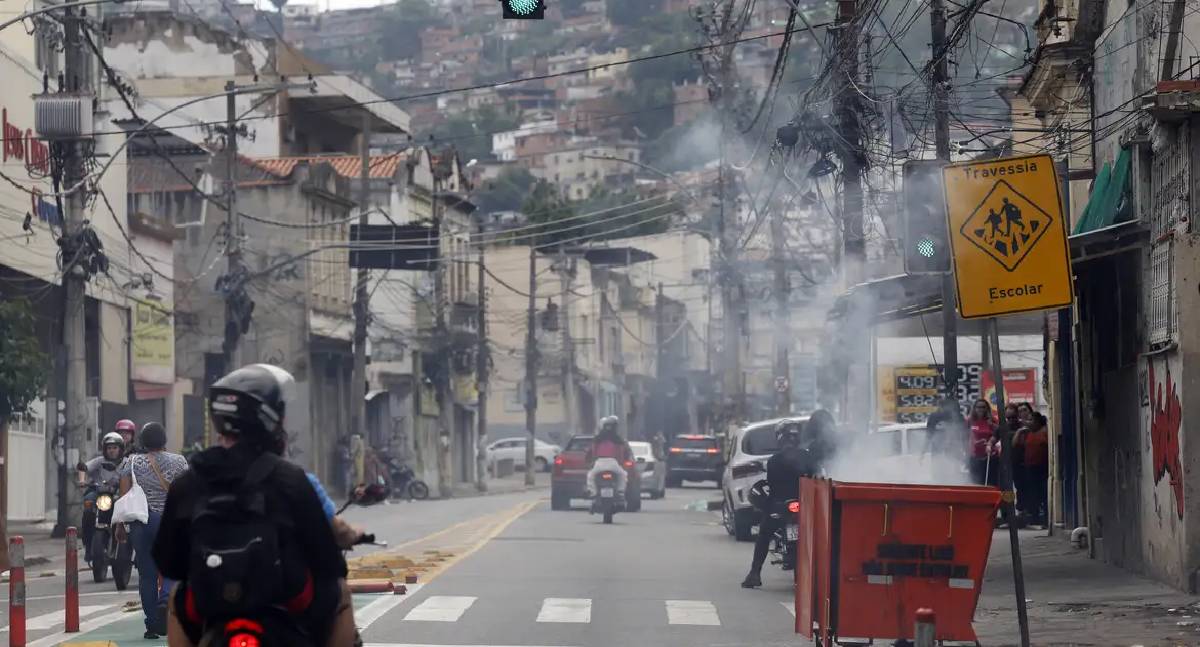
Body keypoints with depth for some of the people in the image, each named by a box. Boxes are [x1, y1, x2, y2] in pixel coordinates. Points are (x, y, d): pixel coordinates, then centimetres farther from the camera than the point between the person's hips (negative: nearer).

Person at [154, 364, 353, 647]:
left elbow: (168, 562, 6)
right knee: (339, 593, 29)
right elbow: (326, 556, -5)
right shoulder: (289, 478, -9)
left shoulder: (185, 484, 0)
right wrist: (336, 571, 18)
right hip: (290, 610, -2)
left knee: (178, 600, 37)